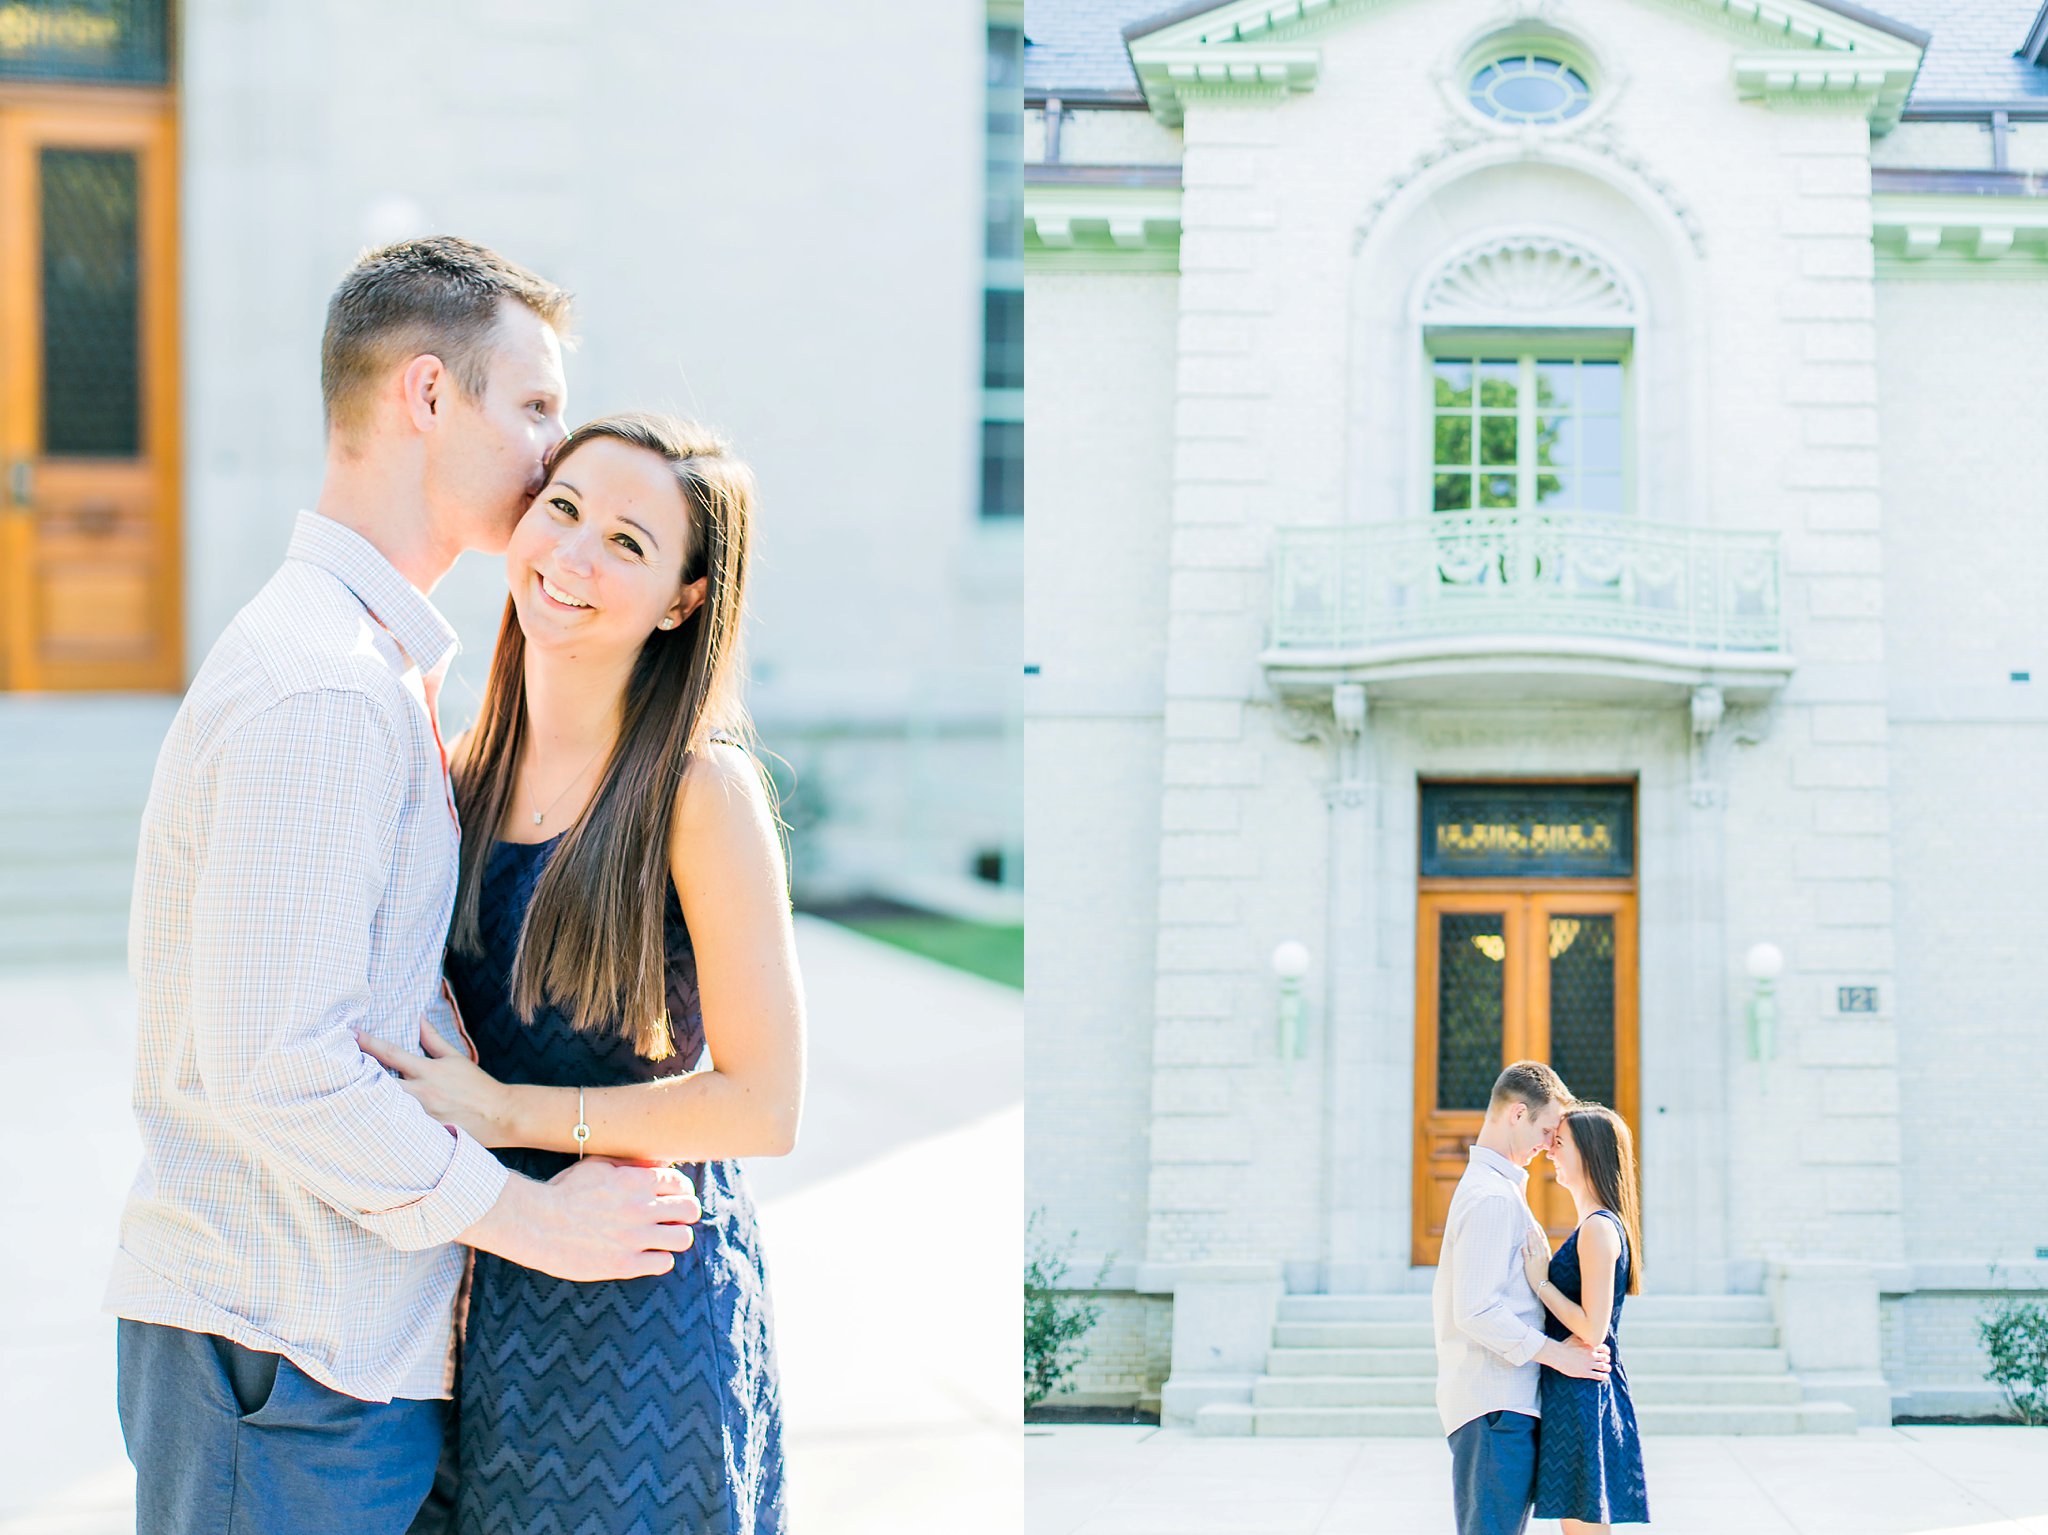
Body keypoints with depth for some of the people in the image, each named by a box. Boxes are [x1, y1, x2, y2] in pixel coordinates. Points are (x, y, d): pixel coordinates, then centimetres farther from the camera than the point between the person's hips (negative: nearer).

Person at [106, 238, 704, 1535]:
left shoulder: (385, 671, 17)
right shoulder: (321, 690, -17)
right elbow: (277, 1067, -23)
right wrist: (532, 1218, -15)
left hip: (361, 1350, 10)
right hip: (290, 1370, -10)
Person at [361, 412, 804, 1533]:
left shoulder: (700, 789, -14)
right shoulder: (469, 775, 6)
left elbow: (763, 1108, -15)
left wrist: (508, 1113, -15)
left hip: (651, 1294, -6)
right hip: (503, 1292, 6)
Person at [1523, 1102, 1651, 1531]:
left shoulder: (1599, 1228, -16)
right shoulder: (1601, 1225, 15)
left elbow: (1592, 1330, -20)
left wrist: (1540, 1283, -12)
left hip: (1582, 1398, -10)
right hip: (1577, 1396, 10)